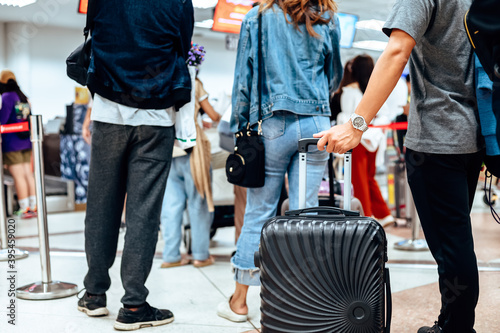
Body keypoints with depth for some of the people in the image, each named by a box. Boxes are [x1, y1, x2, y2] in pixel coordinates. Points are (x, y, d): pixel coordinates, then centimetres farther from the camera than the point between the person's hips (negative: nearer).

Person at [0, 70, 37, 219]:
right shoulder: (23, 97, 12)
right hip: (26, 141, 8)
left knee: (18, 176, -4)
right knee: (28, 173, 10)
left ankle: (25, 209, -1)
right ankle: (33, 206, 14)